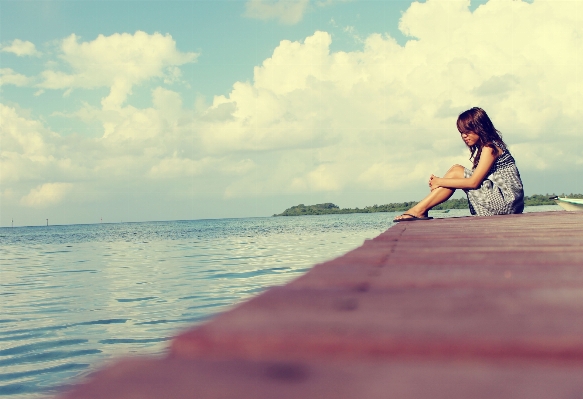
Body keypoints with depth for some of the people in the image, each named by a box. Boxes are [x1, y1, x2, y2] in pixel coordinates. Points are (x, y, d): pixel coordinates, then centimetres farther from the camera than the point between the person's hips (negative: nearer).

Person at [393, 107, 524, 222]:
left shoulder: (489, 148, -12)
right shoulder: (482, 148, 17)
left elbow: (473, 182, -19)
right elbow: (475, 178, 10)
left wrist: (440, 182, -12)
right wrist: (439, 181, -3)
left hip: (506, 201, -9)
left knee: (456, 171, -11)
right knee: (456, 171, 3)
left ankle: (419, 210, -12)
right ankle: (420, 210, -5)